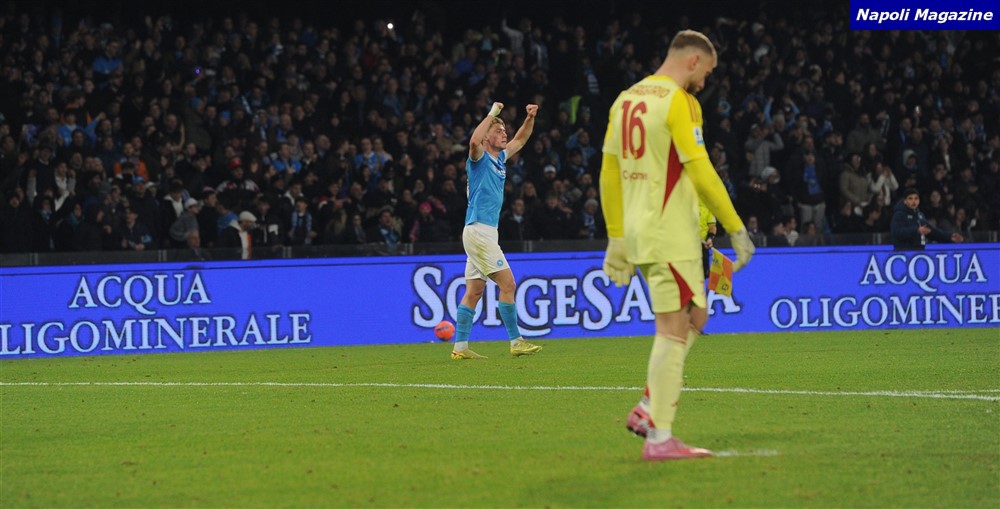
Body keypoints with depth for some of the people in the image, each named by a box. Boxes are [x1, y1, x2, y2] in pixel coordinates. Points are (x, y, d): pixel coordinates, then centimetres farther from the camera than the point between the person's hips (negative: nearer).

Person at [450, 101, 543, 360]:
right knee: (507, 283, -9)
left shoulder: (499, 158, 16)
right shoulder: (479, 158, -8)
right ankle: (516, 342, -6)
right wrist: (492, 115, -25)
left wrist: (530, 118, 13)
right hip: (479, 230, -9)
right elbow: (474, 142, -31)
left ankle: (460, 347, 5)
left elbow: (520, 140, 30)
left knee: (474, 291, 6)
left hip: (485, 232, 9)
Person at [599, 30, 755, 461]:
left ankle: (649, 409, 11)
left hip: (637, 231, 8)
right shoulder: (678, 101, -10)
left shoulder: (625, 100, 14)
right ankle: (660, 439, -7)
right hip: (670, 234, -8)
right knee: (674, 331, -5)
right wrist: (736, 229, -11)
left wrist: (617, 238, 19)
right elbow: (700, 171, -16)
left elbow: (609, 172, 16)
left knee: (692, 318, 19)